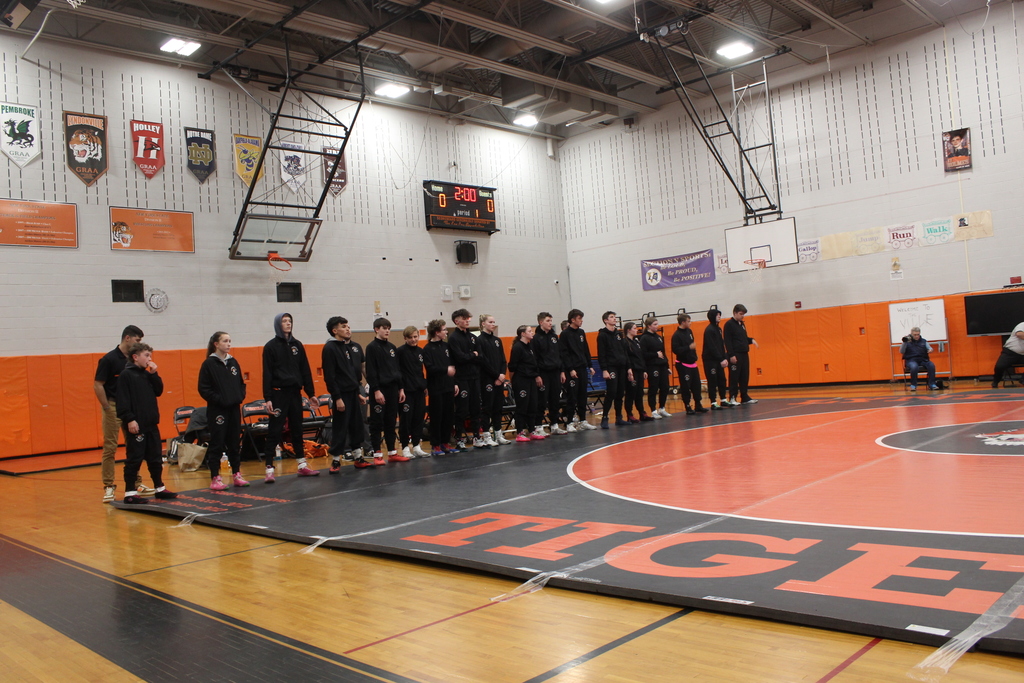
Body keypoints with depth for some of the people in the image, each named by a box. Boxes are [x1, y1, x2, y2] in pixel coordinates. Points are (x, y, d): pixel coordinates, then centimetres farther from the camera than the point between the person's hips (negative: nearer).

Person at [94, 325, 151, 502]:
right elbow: (97, 385, -11)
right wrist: (107, 408, -11)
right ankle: (109, 486, 5)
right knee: (110, 448, -1)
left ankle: (136, 484, 19)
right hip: (114, 407, -7)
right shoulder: (109, 359, -10)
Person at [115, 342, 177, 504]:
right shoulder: (126, 375, -8)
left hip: (151, 424, 8)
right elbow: (122, 400, -14)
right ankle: (129, 493, 3)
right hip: (136, 425, -8)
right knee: (134, 459, -3)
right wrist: (129, 419, -20)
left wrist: (153, 374, 1)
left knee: (156, 458, 12)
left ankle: (159, 488, 21)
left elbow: (159, 391, 12)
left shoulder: (147, 374, 15)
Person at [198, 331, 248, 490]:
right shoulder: (209, 364, -6)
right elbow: (204, 389, -9)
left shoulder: (233, 362, 10)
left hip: (234, 409, 5)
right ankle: (215, 478, 5)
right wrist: (219, 399, -16)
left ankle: (236, 474, 19)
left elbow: (241, 383, 17)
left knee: (235, 443, 11)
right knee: (217, 444, -1)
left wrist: (241, 396, 1)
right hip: (217, 410, -5)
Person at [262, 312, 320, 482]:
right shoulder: (271, 346, -2)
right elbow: (267, 374, -6)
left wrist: (311, 393, 9)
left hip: (295, 392, 5)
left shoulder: (297, 345, 11)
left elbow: (305, 371, 13)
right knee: (274, 432, -5)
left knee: (297, 430, 11)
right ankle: (269, 469, -2)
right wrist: (267, 398, -13)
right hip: (279, 393, -5)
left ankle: (302, 465, 19)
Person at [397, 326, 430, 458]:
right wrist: (400, 388, -16)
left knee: (419, 418, 9)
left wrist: (425, 386, 14)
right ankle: (405, 447, 7)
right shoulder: (400, 351, -8)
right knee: (405, 419, -1)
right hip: (406, 390, -6)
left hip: (419, 390, 6)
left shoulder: (420, 351, 11)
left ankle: (416, 446, 19)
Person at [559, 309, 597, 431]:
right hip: (572, 370, -7)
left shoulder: (581, 332, 13)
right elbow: (563, 353, -13)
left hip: (582, 369, 7)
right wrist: (570, 369, -18)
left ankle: (582, 421, 17)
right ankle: (569, 423, 1)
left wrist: (590, 366, 12)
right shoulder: (565, 334, -8)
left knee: (583, 396, 10)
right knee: (572, 397, -5)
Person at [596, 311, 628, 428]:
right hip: (611, 368, -7)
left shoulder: (619, 334, 17)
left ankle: (619, 418, 15)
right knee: (611, 393, -12)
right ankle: (604, 419, -6)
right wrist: (604, 370, -17)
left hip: (621, 368, 7)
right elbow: (601, 355, -10)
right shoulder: (602, 335, -4)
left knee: (620, 393, 8)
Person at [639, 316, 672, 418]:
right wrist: (656, 354, -15)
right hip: (652, 367, -7)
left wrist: (667, 366, 18)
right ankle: (654, 411, 7)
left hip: (662, 366, 7)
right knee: (653, 390, -2)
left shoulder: (658, 337, 17)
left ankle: (662, 409, 22)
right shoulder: (644, 338, -8)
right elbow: (643, 354, -17)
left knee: (665, 388, 8)